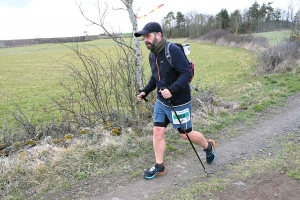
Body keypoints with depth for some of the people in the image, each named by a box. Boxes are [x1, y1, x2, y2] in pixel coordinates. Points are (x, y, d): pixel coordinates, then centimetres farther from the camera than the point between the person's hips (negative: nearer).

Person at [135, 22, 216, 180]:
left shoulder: (173, 50, -22)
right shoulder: (153, 55, 5)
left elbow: (187, 74, -26)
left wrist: (172, 90, -36)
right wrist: (145, 91, 8)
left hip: (179, 103, -7)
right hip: (161, 102, 7)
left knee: (186, 134, 10)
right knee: (157, 132, 7)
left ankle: (209, 146, 39)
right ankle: (159, 166, 23)